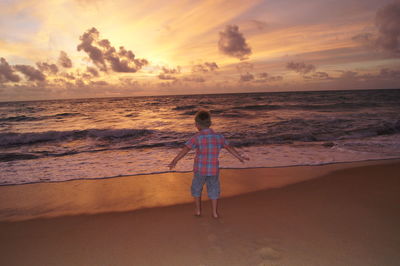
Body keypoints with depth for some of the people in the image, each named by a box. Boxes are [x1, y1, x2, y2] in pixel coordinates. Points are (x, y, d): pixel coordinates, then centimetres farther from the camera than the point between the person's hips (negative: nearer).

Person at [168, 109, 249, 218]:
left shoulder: (197, 137, -11)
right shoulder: (218, 136, 0)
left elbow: (185, 150, -21)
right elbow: (230, 148, 9)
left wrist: (174, 161, -26)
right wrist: (240, 157, 22)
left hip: (200, 169, -2)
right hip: (214, 169, 2)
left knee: (196, 188, 20)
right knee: (213, 190, 18)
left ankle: (198, 210, 27)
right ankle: (215, 212, 20)